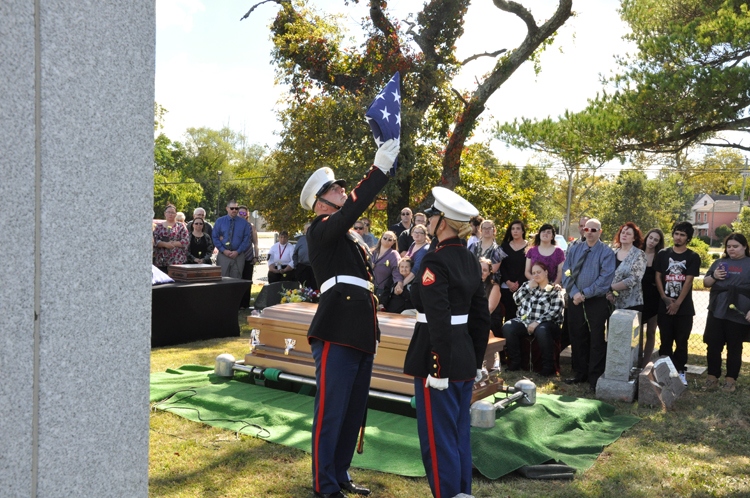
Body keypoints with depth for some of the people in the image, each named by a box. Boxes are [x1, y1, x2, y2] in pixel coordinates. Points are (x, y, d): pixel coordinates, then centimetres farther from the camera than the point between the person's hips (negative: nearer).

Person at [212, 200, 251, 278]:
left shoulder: (244, 223, 5)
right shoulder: (219, 221, 6)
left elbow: (246, 239, 3)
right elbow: (214, 237, 4)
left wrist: (237, 251, -8)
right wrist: (223, 250, -8)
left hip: (238, 255, 0)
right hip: (223, 255, 0)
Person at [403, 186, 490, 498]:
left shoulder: (435, 262, -17)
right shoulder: (471, 261, 8)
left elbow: (438, 321, -23)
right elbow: (481, 317, 12)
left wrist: (436, 369, -19)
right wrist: (476, 361, 18)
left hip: (440, 359, -8)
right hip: (464, 358, 9)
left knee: (438, 439, 4)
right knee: (460, 435, 18)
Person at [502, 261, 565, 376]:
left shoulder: (554, 290, 5)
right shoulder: (527, 285, 20)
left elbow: (555, 311, -8)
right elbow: (517, 300, 8)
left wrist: (537, 322, -18)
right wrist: (529, 287, -2)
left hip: (544, 323, -4)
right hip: (524, 321, 4)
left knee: (542, 331, -39)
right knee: (507, 327, -26)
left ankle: (548, 367, -24)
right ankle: (515, 362, -15)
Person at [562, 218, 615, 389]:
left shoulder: (606, 252, -4)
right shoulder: (574, 250, 9)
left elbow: (605, 278, -14)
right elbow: (566, 273, 3)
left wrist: (585, 294, -17)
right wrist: (574, 293, -13)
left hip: (596, 301, -4)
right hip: (574, 300, 4)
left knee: (596, 340, 2)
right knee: (577, 337, 11)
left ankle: (595, 377, 12)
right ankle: (580, 373, 24)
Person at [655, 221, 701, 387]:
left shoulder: (693, 257, 0)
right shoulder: (663, 254, 5)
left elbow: (688, 281, -6)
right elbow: (658, 277, 2)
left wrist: (677, 303, -12)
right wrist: (665, 298, -9)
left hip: (684, 307, -1)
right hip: (664, 305, 1)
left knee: (682, 341, 5)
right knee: (666, 340, 7)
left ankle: (680, 370, 16)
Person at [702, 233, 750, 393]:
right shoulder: (720, 262, 12)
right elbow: (705, 283, 16)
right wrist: (713, 276, -6)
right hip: (716, 313, 3)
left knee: (734, 348, 7)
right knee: (713, 346, 4)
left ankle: (731, 379, 16)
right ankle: (712, 377, 13)